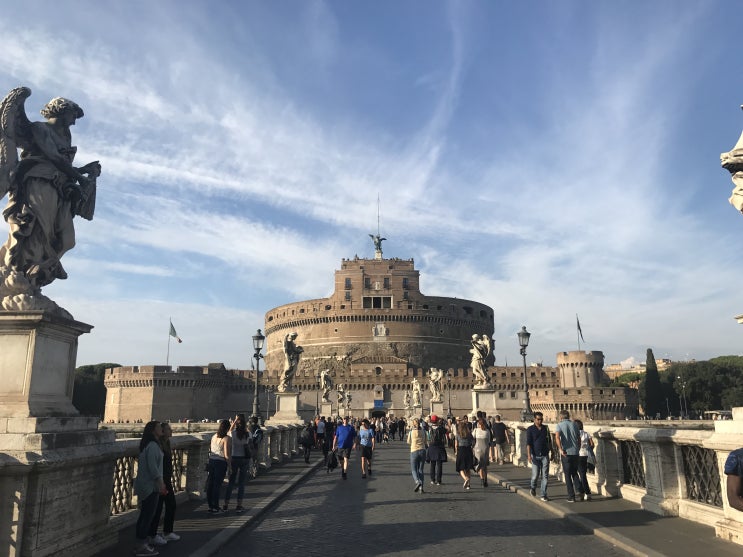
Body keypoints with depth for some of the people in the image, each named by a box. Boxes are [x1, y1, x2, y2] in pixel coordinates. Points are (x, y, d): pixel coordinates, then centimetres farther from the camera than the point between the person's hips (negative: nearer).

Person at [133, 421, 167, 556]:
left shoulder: (148, 444, 15)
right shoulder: (152, 445, -17)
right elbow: (152, 466, -23)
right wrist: (160, 482, -20)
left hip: (144, 485, 10)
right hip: (150, 486, -10)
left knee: (144, 515, 16)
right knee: (148, 516, -5)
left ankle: (141, 544, 24)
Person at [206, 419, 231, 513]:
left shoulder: (214, 436, 7)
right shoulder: (227, 438, -14)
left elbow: (209, 450, 14)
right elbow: (226, 455, -16)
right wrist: (230, 466, -8)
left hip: (211, 461, 6)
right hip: (221, 463, -6)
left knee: (210, 483, 12)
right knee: (217, 484, 1)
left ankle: (210, 505, 22)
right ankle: (215, 507, 8)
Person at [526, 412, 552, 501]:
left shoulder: (546, 428, 7)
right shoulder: (530, 429, -4)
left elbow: (549, 441, 17)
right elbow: (528, 443, -9)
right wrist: (529, 455, -16)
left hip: (545, 455, 3)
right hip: (535, 456, -3)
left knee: (545, 475, 0)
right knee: (535, 474, 0)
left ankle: (543, 495, 8)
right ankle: (532, 487, 30)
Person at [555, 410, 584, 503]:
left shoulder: (560, 424, -2)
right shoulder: (574, 424, 9)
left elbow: (557, 436, -21)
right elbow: (579, 439, 13)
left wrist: (560, 449, -21)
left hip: (566, 453, -3)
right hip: (575, 452, 3)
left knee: (568, 475, 6)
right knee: (574, 472, 20)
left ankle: (571, 496, 7)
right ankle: (580, 491, 2)